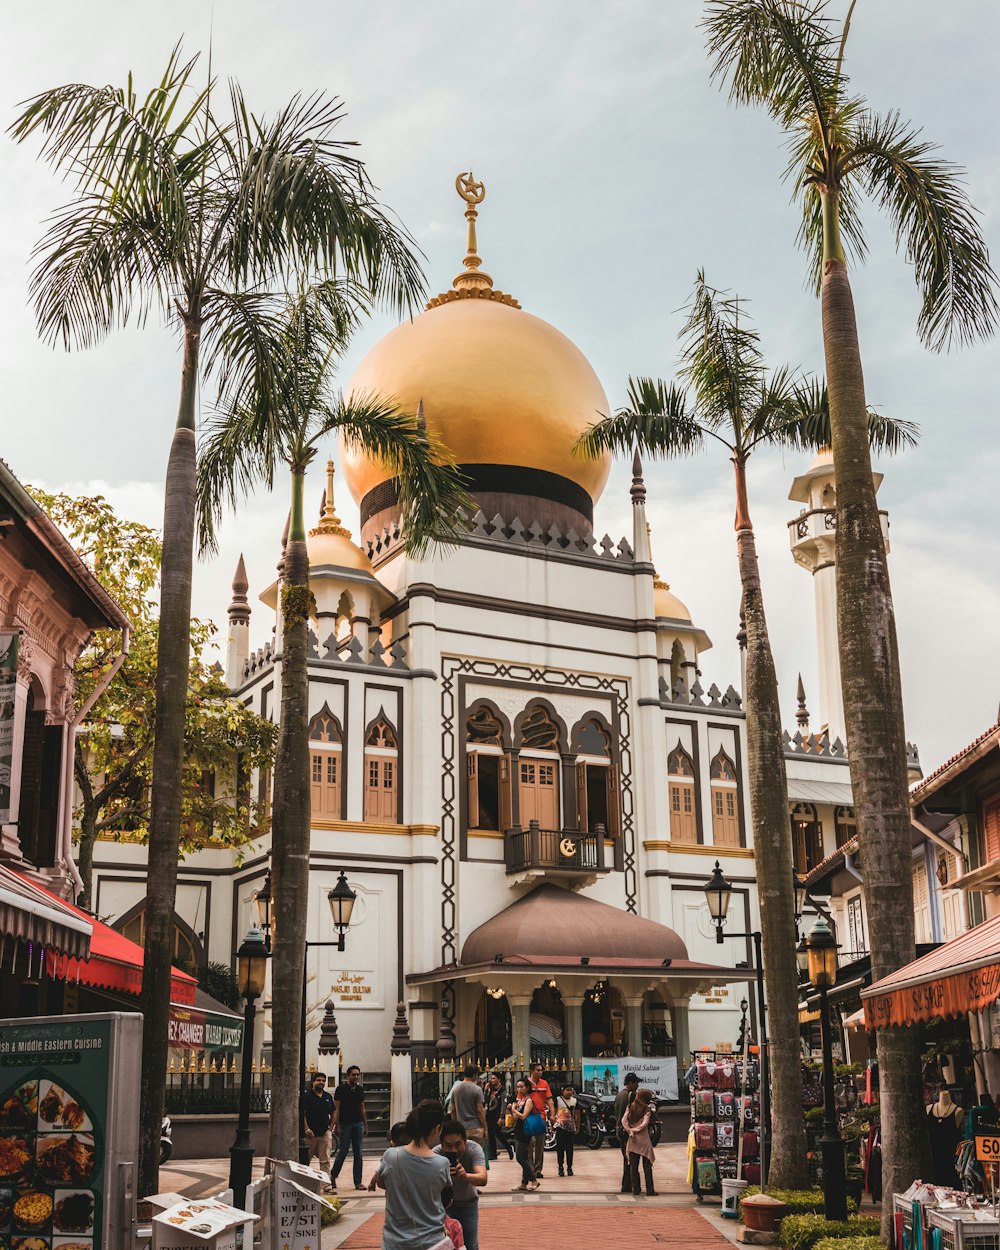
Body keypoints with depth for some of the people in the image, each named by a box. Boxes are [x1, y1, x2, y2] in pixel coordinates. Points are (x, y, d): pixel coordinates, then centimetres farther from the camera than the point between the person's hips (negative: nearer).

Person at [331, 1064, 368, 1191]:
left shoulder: (360, 1089, 11)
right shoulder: (341, 1089, -5)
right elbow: (336, 1109, -6)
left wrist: (365, 1125, 14)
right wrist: (336, 1125, -12)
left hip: (358, 1124, 5)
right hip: (345, 1124, -5)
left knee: (358, 1154, 4)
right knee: (343, 1152, -2)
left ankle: (358, 1182, 7)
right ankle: (333, 1177, 18)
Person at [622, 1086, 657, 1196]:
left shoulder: (630, 1107, 5)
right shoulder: (647, 1109, -6)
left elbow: (624, 1120, -4)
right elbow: (644, 1124, -14)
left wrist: (630, 1131, -5)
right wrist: (635, 1130, -2)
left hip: (632, 1141, 4)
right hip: (644, 1140, -4)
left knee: (633, 1165, 8)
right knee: (647, 1166, 2)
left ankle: (635, 1189, 10)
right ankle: (650, 1190, 2)